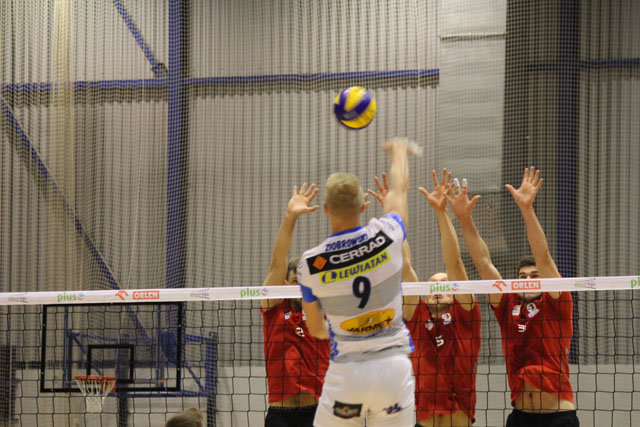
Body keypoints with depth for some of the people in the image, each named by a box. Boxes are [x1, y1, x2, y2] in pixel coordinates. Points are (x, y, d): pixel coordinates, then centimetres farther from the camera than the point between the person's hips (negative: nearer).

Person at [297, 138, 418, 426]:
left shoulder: (310, 264, -7)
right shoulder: (386, 236, -7)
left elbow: (316, 329, 9)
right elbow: (399, 189, 18)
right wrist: (399, 151, 38)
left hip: (346, 371, -1)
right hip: (394, 365, 1)